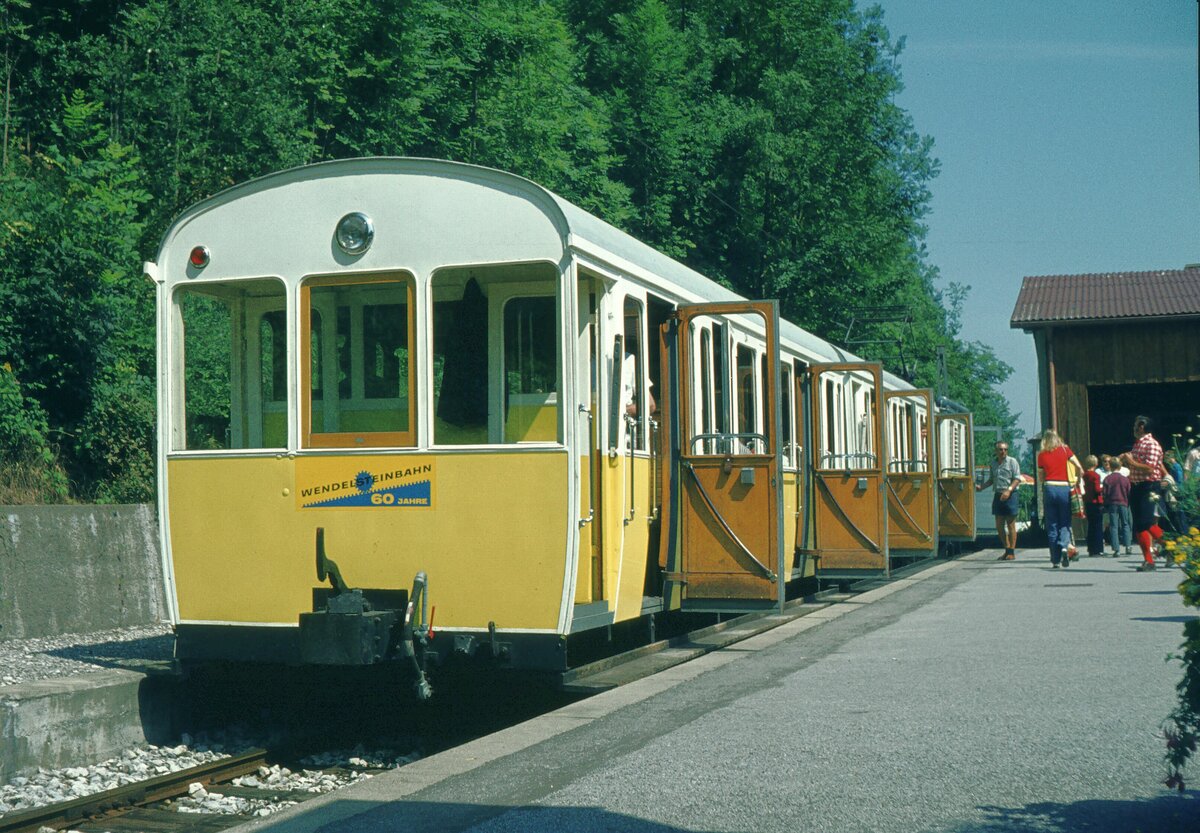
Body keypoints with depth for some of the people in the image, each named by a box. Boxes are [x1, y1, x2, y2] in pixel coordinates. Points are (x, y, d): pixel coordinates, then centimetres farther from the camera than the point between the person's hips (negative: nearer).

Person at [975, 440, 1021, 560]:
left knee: (1011, 525, -2)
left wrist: (1009, 490, -22)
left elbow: (1017, 479, -9)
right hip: (998, 495, 6)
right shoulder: (993, 463, 14)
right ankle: (1007, 550, 19)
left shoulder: (1012, 461, -3)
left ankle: (1012, 552, 4)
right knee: (999, 526, 7)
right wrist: (981, 486, 6)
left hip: (1010, 495, -6)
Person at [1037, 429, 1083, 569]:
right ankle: (1064, 547, -21)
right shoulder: (1065, 450, 4)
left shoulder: (1042, 455, 6)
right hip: (1064, 488, 0)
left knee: (1051, 525, 6)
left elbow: (1041, 477, 8)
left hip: (1049, 488, 0)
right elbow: (1079, 467, 0)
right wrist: (1078, 481, 15)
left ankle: (1055, 559, 4)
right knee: (1065, 522, 7)